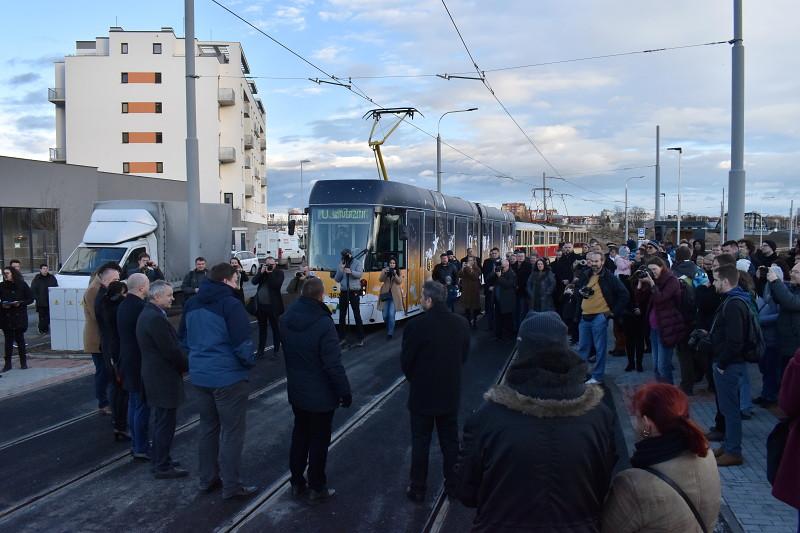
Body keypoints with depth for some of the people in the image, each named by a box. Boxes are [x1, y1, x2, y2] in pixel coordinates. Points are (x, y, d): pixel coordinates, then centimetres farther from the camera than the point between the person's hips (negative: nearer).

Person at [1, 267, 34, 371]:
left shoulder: (22, 285, 0)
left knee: (20, 339, 4)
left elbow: (31, 299, 1)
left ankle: (23, 362, 15)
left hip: (20, 316, -1)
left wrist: (20, 303, -13)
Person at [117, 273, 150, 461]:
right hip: (141, 364, -10)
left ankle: (136, 443, 28)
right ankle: (141, 449, 3)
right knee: (142, 406, -2)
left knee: (134, 403, 18)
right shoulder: (140, 307, -21)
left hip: (128, 360, 10)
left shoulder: (123, 305, 10)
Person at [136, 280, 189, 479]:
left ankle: (160, 460, 31)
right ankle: (163, 467, 7)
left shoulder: (147, 314, 11)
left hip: (155, 375, 11)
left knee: (162, 421, 20)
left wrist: (183, 364, 10)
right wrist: (188, 366, -8)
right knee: (166, 423, -1)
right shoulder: (156, 318, -22)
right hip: (164, 378, -11)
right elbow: (171, 350, -22)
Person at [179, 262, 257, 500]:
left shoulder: (191, 304, 8)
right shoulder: (230, 304, -17)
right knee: (232, 432, 2)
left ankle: (208, 479, 28)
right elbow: (242, 344, -20)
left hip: (201, 375, 8)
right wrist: (250, 362, -2)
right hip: (228, 377, -7)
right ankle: (231, 486, 7)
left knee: (208, 428, 19)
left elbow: (183, 339, 17)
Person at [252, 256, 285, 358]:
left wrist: (270, 273, -18)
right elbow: (254, 281, -4)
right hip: (261, 305, 5)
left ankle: (276, 350, 14)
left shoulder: (279, 272, -5)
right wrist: (261, 272, -13)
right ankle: (261, 350, 25)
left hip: (273, 306, -5)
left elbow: (276, 285, -21)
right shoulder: (262, 271, 8)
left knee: (275, 328, 5)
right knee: (262, 328, 15)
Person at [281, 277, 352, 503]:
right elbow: (333, 365, -24)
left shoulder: (286, 318, -5)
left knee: (300, 434, 21)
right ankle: (317, 487, 20)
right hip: (321, 395, -6)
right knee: (319, 440, 8)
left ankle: (297, 482, 32)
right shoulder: (323, 324, -27)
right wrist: (345, 392, -15)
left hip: (296, 391, 6)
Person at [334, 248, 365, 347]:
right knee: (342, 315, 7)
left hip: (354, 292, -4)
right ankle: (342, 338, 15)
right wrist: (341, 270, -9)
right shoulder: (340, 265, 10)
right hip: (343, 292, 4)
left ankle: (360, 338, 0)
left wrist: (351, 272, -31)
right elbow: (337, 279, 6)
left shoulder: (357, 263, 1)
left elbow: (360, 274, -14)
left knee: (357, 315, -4)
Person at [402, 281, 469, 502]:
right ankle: (452, 484, 29)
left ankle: (417, 489, 20)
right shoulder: (461, 323, -6)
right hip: (451, 393, 4)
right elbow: (464, 356, 4)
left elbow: (405, 361, -12)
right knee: (450, 441, 17)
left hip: (422, 394, -4)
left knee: (420, 443, 10)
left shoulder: (417, 326, -22)